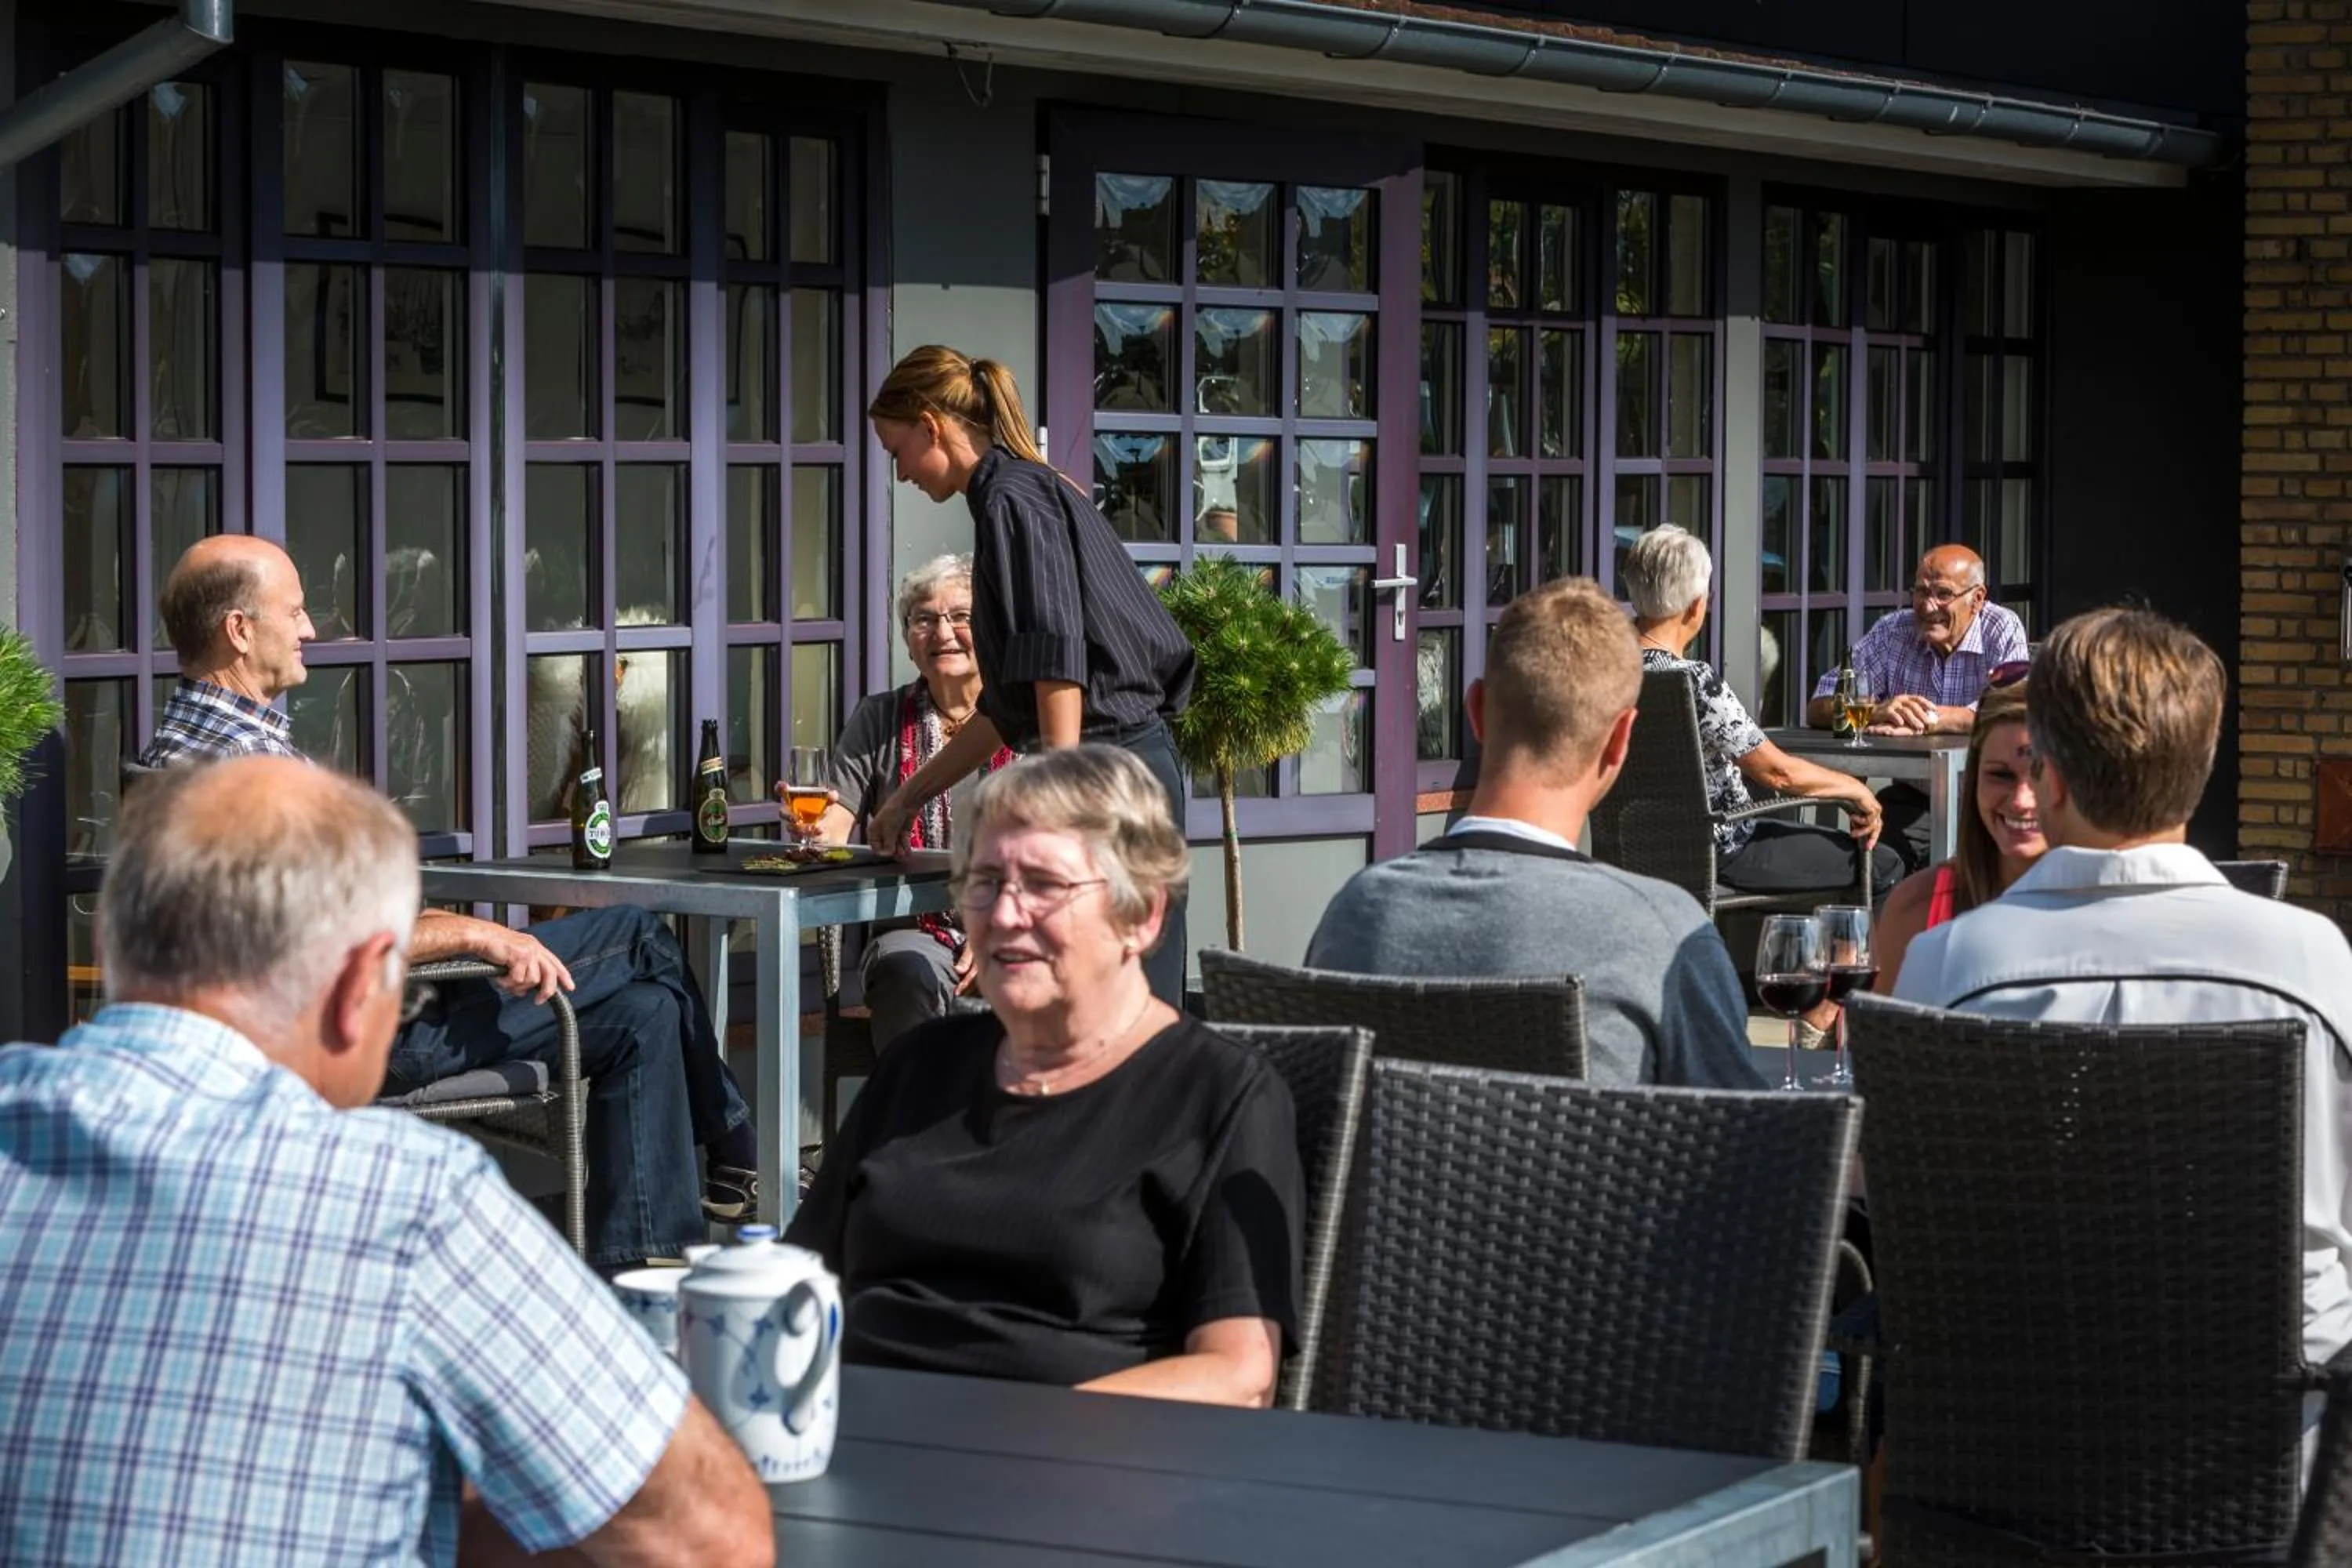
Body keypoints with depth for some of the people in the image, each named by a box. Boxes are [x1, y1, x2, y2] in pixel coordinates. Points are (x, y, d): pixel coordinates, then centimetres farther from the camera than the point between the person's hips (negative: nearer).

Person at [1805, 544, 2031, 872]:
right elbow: (1818, 709, -5)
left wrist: (1927, 718, -26)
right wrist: (1877, 711, -27)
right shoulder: (1891, 632, 2)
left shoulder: (2003, 631, -5)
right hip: (1913, 800, 2)